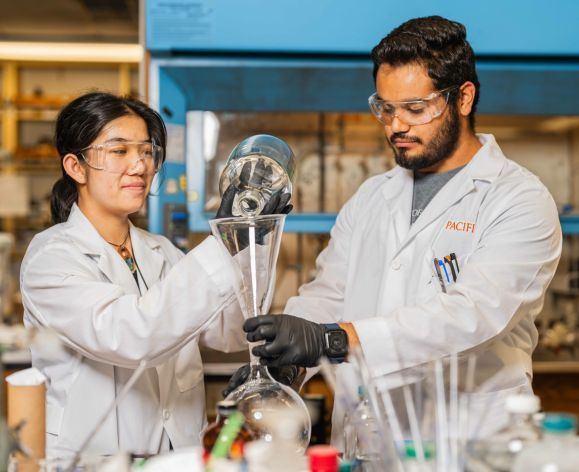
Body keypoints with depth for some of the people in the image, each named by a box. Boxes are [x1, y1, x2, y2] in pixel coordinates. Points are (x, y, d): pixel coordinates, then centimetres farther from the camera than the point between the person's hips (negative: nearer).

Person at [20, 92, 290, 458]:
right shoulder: (52, 256, -8)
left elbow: (231, 334, 1)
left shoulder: (161, 252, 13)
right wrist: (222, 246, -29)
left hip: (181, 461, 6)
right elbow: (129, 338, -25)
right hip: (91, 463, -5)